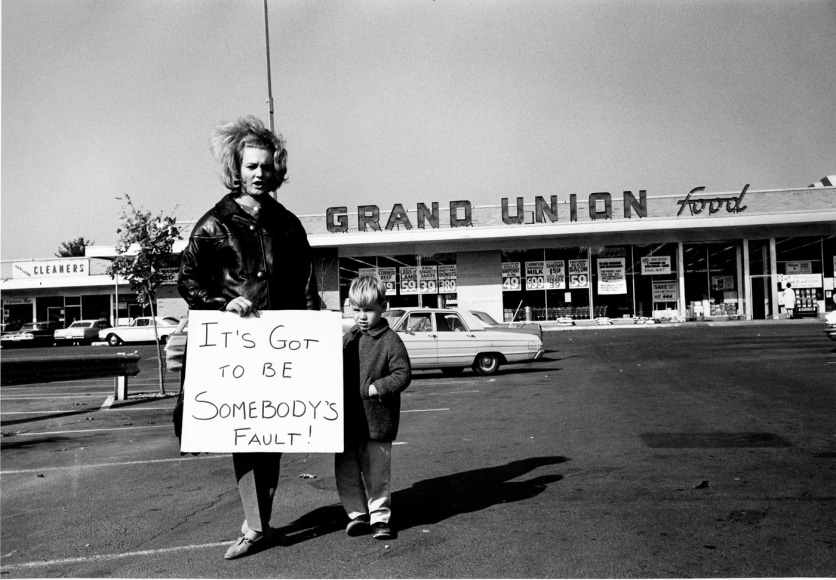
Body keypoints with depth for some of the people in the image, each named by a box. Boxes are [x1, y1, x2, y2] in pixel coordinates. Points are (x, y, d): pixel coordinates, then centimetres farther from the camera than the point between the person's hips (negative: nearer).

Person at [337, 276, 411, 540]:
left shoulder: (390, 340, -9)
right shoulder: (348, 338, 9)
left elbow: (403, 375, -13)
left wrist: (374, 388, -18)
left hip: (376, 420, -5)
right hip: (347, 419, 6)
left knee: (376, 472, 4)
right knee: (345, 469, 10)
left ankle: (379, 516, 20)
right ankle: (358, 513, 26)